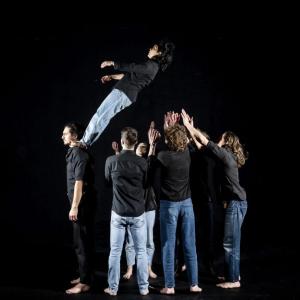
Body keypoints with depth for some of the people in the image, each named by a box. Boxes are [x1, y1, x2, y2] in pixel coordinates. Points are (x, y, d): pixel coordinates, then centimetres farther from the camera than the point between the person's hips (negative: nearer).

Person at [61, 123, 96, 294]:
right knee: (83, 241, 16)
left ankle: (85, 283, 0)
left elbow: (79, 182, -21)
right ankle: (85, 275, 26)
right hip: (81, 204, 10)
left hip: (82, 205, -10)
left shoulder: (79, 154, -15)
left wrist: (74, 207, -22)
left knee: (82, 243, -5)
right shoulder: (74, 153, 15)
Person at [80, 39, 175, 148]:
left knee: (99, 116, -9)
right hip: (127, 94, 10)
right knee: (103, 118, 9)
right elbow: (129, 74, 26)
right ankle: (86, 142, 10)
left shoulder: (152, 65, -11)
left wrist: (112, 63, 0)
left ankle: (84, 142, -6)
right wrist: (111, 77, 28)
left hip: (123, 93, -10)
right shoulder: (151, 65, 21)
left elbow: (131, 68, -12)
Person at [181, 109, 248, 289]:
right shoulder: (228, 156, 13)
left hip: (236, 203, -10)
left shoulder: (226, 155, -13)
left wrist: (188, 125, -6)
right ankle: (233, 274, 24)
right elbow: (203, 144, 18)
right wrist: (191, 129, 16)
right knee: (232, 242, 15)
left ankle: (234, 280, 1)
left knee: (230, 243, -5)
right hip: (235, 202, 10)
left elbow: (205, 141, -13)